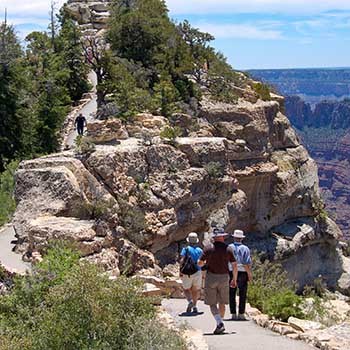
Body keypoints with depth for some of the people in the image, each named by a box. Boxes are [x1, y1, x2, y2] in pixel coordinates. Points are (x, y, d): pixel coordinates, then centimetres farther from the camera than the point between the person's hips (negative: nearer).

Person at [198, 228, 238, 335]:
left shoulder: (209, 248, -6)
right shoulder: (228, 249, 0)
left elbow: (200, 263, -5)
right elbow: (234, 266, 0)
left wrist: (205, 262, 18)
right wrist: (234, 279, 11)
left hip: (211, 277, -2)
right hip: (224, 278, 2)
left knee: (212, 303, 1)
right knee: (222, 303, 15)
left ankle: (219, 323, -18)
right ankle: (220, 324, 22)